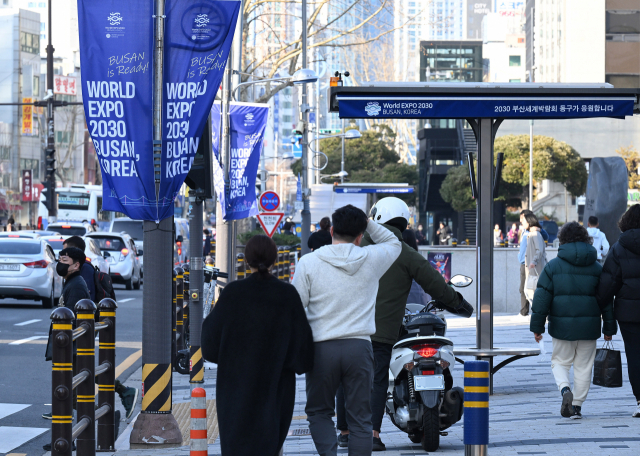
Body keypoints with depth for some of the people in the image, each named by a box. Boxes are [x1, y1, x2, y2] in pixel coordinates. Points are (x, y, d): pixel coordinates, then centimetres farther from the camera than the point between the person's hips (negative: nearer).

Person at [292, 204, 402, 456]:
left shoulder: (308, 262, -3)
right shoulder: (371, 259, 1)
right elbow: (394, 243, 24)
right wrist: (367, 223, 15)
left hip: (322, 348, -1)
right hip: (359, 346, 1)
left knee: (318, 412, 13)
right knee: (360, 418, 7)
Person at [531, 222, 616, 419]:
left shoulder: (553, 266, -2)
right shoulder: (596, 268, 5)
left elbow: (542, 297, -4)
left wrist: (537, 327, 1)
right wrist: (609, 328, 14)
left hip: (562, 326, -1)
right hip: (589, 326, 1)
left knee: (560, 362, 13)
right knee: (583, 366, 10)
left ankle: (565, 389, -15)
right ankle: (577, 406, 10)